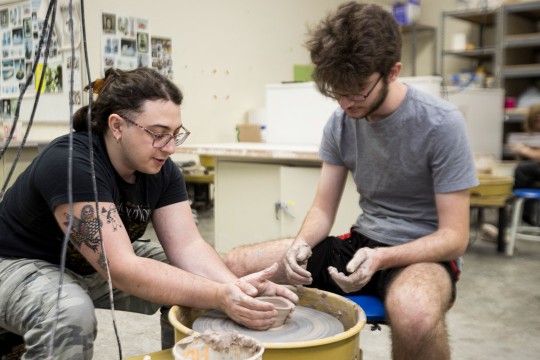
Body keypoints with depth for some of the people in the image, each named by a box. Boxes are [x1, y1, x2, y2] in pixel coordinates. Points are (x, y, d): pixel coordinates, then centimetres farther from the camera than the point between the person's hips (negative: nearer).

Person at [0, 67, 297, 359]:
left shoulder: (161, 169, -11)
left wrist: (237, 289, -35)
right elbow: (121, 269, -38)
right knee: (70, 314, -38)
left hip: (98, 268, 7)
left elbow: (188, 246, -17)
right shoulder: (70, 163, -33)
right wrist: (219, 297, -44)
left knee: (198, 285, -6)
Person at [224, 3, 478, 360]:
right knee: (235, 264, -6)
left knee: (414, 313, -42)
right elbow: (324, 208, 4)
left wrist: (380, 258, -31)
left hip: (422, 253, -5)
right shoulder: (340, 123, -1)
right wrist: (302, 243, -19)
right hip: (361, 243, 5)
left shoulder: (441, 124, -17)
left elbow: (454, 236, -16)